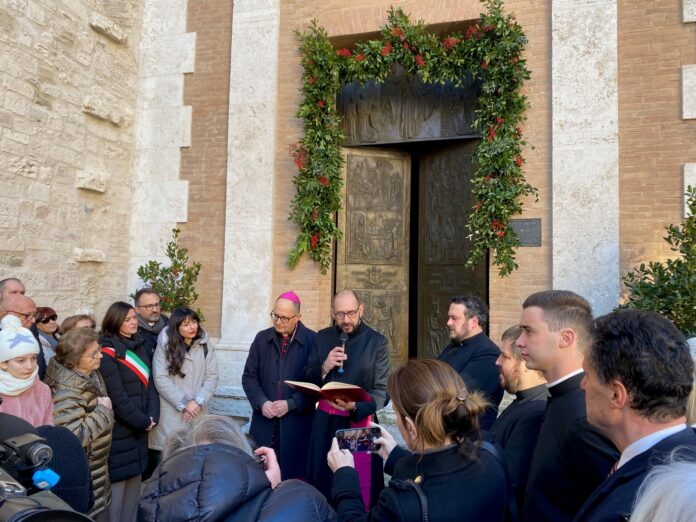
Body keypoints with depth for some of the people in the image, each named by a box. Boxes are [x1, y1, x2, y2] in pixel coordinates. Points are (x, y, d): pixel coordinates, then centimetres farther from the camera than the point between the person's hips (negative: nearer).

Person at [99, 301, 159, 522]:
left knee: (134, 484, 13)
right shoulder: (107, 351, -12)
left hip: (138, 429, 7)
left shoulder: (139, 346, 11)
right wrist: (143, 422, -11)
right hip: (118, 430, -7)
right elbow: (116, 395, -17)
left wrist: (152, 416, -4)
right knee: (116, 486, -1)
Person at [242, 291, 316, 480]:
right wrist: (262, 402, -6)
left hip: (297, 423, -3)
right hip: (264, 422, 4)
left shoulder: (312, 341, -5)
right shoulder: (262, 338, 8)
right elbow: (249, 377, 9)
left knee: (294, 477, 1)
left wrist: (290, 404, -12)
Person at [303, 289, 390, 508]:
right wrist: (324, 368, -12)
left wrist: (355, 406, -25)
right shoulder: (322, 337, 6)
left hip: (358, 422, -3)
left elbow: (382, 391, -9)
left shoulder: (377, 341, -6)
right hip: (324, 422, 4)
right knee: (322, 484, 12)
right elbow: (306, 379, 8)